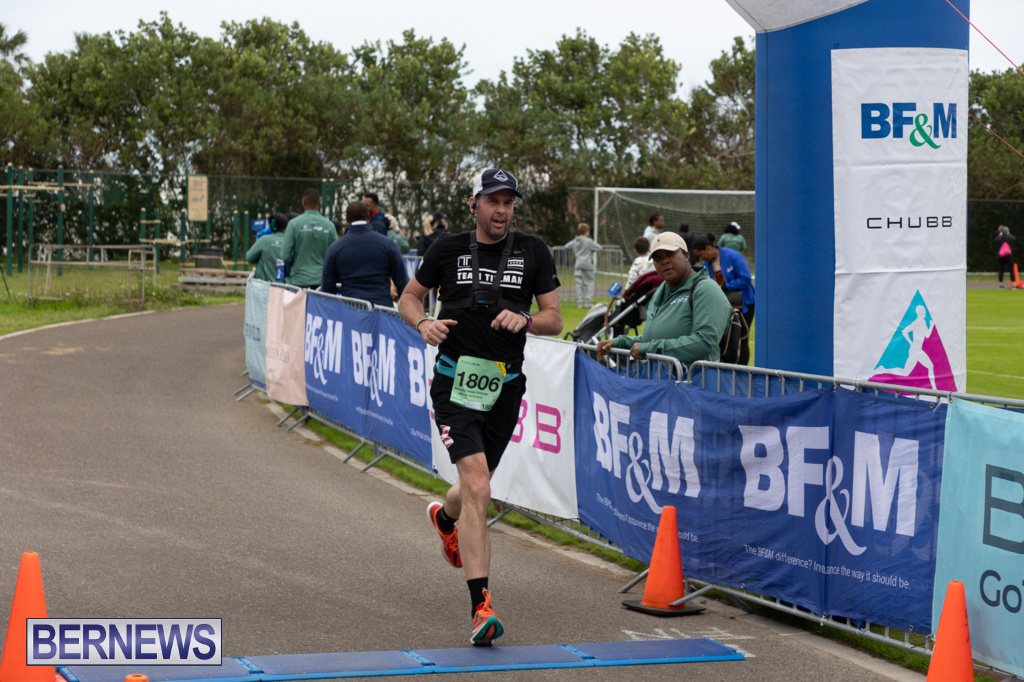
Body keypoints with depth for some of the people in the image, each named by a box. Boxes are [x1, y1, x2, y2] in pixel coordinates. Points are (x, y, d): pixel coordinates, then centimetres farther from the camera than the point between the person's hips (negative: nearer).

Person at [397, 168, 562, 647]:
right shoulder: (449, 250, 1)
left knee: (477, 486, 20)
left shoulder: (532, 253, 4)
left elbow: (554, 320, 5)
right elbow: (408, 297, 13)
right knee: (477, 487, -19)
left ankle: (444, 516, 60)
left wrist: (523, 320, -16)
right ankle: (481, 607, -22)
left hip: (504, 386, 3)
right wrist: (423, 323, -9)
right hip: (455, 382, -3)